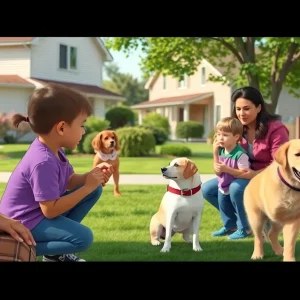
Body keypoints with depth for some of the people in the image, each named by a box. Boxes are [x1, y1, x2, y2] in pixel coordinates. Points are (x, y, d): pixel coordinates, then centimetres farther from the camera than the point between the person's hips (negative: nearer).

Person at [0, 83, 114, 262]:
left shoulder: (53, 149, -1)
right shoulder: (43, 162, -30)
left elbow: (69, 181, 12)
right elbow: (50, 210, -27)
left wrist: (92, 176, -9)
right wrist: (87, 187, -20)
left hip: (41, 211, 10)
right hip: (24, 223, -10)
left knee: (96, 190, 8)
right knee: (84, 238, -24)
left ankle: (56, 252, 11)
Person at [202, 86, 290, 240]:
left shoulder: (275, 128, -21)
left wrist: (255, 174, -35)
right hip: (245, 177, 8)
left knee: (237, 188, -34)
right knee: (207, 189, -3)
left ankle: (245, 227, -9)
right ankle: (234, 220, 11)